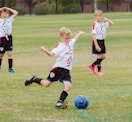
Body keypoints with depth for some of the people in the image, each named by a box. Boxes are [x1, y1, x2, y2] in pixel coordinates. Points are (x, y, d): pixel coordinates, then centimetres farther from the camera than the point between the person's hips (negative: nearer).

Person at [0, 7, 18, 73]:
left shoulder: (10, 20, 5)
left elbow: (16, 13, -3)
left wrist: (8, 9, 5)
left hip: (9, 38, 0)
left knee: (9, 53, -4)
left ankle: (10, 68, 0)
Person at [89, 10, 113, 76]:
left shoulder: (104, 23, 3)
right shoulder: (95, 25, -16)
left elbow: (111, 23, 15)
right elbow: (94, 35, -18)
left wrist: (106, 19, -2)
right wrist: (96, 45, -22)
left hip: (102, 41, 7)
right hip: (97, 41, -7)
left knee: (103, 56, 10)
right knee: (99, 56, -3)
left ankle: (92, 65, 27)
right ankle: (99, 70, 11)